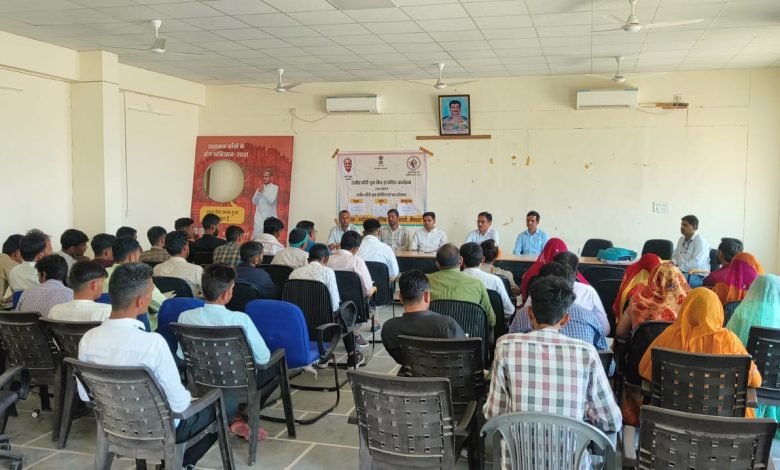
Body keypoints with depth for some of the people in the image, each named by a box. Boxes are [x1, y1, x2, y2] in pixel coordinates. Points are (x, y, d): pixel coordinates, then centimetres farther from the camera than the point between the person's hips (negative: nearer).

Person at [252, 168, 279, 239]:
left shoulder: (275, 188, -1)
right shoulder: (259, 187, 10)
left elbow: (271, 200, -14)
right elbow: (254, 201, 5)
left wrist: (263, 191, -13)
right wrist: (259, 191, -8)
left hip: (269, 217, -3)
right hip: (259, 217, 3)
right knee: (256, 235, -1)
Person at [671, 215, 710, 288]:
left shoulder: (701, 241, -9)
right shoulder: (681, 240, 16)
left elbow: (696, 263, -20)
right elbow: (675, 256, 25)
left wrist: (680, 267, -22)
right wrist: (673, 262, 2)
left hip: (698, 276, -7)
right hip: (681, 272, 7)